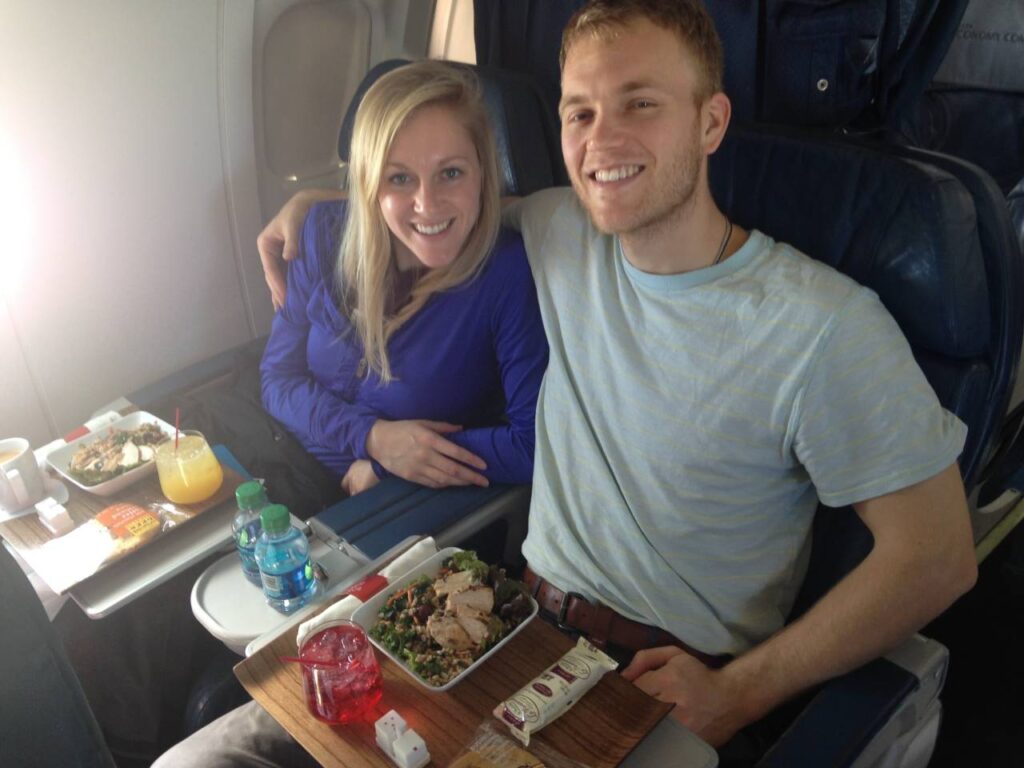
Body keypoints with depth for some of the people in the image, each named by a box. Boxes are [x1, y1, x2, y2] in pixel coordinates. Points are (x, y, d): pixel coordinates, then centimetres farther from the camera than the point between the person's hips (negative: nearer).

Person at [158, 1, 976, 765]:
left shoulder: (825, 326, -16)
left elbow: (938, 556, -11)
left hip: (678, 673, -3)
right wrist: (317, 199, 10)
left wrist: (735, 695, -13)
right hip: (531, 609, 4)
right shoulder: (554, 229, 0)